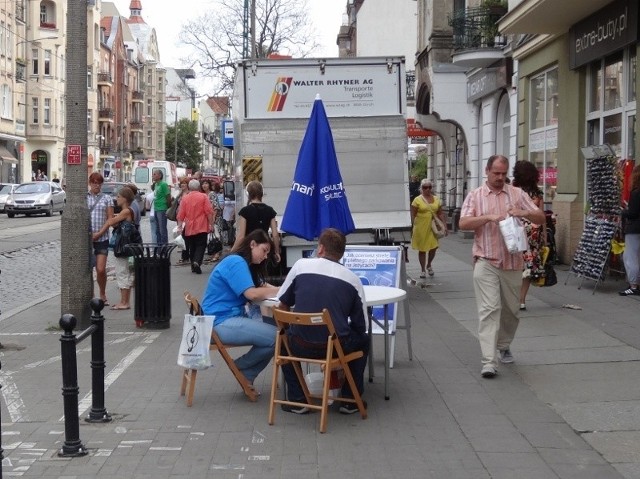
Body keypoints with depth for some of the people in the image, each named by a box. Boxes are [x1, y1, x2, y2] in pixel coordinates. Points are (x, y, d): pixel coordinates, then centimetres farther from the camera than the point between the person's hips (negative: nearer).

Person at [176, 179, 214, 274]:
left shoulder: (185, 198, 3)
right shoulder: (203, 197, -4)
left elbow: (181, 214, 2)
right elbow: (209, 212, -7)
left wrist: (180, 226, 7)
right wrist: (211, 224, -2)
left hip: (189, 228, 3)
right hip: (201, 227, -3)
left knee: (191, 247, 13)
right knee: (201, 245, 0)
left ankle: (193, 266, 17)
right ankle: (197, 262, -23)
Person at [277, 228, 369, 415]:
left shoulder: (302, 265, 3)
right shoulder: (353, 279, 4)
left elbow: (283, 305, 12)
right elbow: (361, 326, 6)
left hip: (301, 346, 0)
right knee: (363, 340, 31)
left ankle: (297, 400, 25)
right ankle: (351, 400, 24)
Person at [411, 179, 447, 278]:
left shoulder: (436, 199, 9)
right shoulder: (417, 200, -3)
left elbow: (441, 214, 11)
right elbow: (413, 215, -4)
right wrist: (413, 228, -9)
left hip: (433, 228, 3)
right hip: (421, 228, -3)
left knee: (433, 247, 0)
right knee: (422, 249, 5)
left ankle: (429, 265, 28)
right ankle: (423, 270, 18)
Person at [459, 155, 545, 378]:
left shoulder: (517, 194, 8)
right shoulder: (475, 196, 4)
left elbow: (541, 218, 6)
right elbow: (463, 223, -7)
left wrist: (525, 213, -15)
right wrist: (488, 217, -21)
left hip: (512, 262, 3)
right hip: (486, 262, -3)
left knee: (510, 309, 14)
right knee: (489, 309, -11)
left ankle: (504, 346, 37)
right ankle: (489, 362, -16)